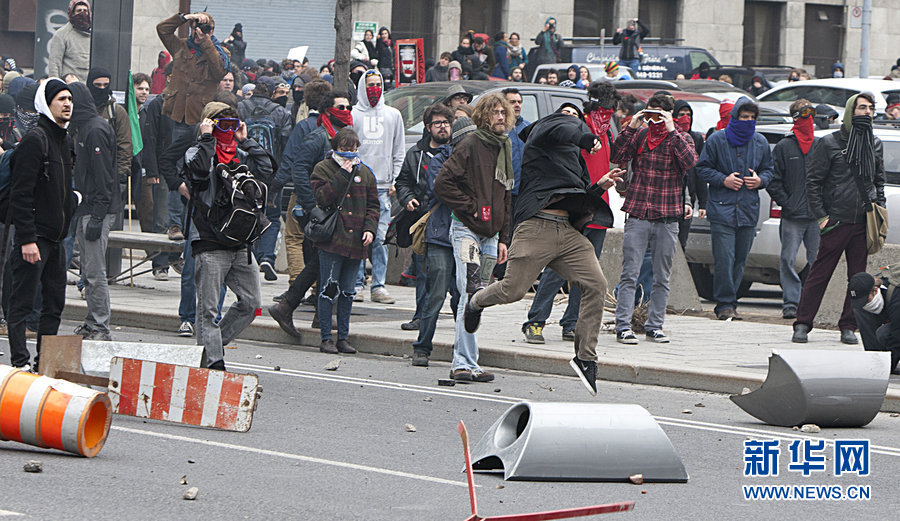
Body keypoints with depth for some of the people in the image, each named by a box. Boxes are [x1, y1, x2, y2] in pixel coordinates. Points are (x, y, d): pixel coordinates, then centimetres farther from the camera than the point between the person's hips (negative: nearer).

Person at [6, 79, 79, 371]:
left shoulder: (66, 140, 14)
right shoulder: (35, 139, -13)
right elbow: (21, 193, -18)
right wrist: (27, 239, -21)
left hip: (57, 237, 9)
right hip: (34, 237, -9)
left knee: (55, 303, 9)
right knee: (23, 302, -5)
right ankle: (20, 361, -5)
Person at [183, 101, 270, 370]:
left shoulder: (240, 154, 17)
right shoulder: (199, 152, 0)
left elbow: (265, 170, 4)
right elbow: (200, 169, -23)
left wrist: (246, 141, 6)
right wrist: (207, 138, -14)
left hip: (240, 243, 6)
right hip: (210, 242, -6)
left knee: (250, 302, 6)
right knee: (208, 307, -6)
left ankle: (213, 343, 19)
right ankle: (212, 359, -6)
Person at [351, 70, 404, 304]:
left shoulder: (393, 115, 14)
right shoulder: (351, 115, 6)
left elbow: (399, 152, 15)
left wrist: (395, 180, 5)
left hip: (383, 187, 2)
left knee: (380, 237, -3)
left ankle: (378, 286, -1)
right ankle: (356, 283, 0)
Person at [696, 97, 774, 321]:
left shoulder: (760, 142, 10)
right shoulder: (717, 140, -1)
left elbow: (768, 169, 19)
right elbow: (703, 168, 2)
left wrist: (760, 180, -3)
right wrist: (723, 180, -12)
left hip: (748, 209, 4)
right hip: (722, 208, -4)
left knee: (740, 259, 6)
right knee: (724, 258, -12)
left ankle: (729, 302, 15)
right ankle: (725, 304, -7)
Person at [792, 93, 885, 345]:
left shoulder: (875, 144, 12)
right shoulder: (829, 143, -2)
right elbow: (813, 182, -1)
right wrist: (821, 216, -7)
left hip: (864, 223, 4)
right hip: (836, 220, -4)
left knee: (858, 275, 4)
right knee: (819, 274, -3)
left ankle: (848, 326, 12)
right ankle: (802, 324, 3)